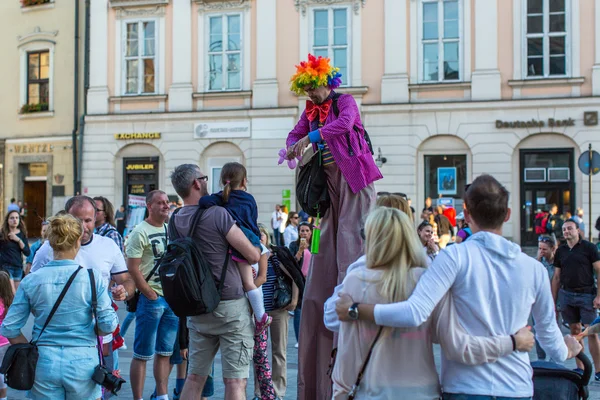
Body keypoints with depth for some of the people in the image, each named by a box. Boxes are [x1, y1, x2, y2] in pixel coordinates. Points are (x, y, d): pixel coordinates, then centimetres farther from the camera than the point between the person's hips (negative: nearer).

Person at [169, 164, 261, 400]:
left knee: (194, 377, 13)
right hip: (231, 305, -6)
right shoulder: (217, 214, -15)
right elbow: (253, 256, -14)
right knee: (235, 381, -3)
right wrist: (259, 250, 9)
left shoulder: (175, 221, 6)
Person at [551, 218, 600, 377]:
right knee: (574, 330, 7)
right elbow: (556, 277, 14)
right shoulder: (560, 251, 11)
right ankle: (580, 368, 14)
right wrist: (553, 301, 11)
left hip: (586, 294, -4)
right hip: (566, 294, 4)